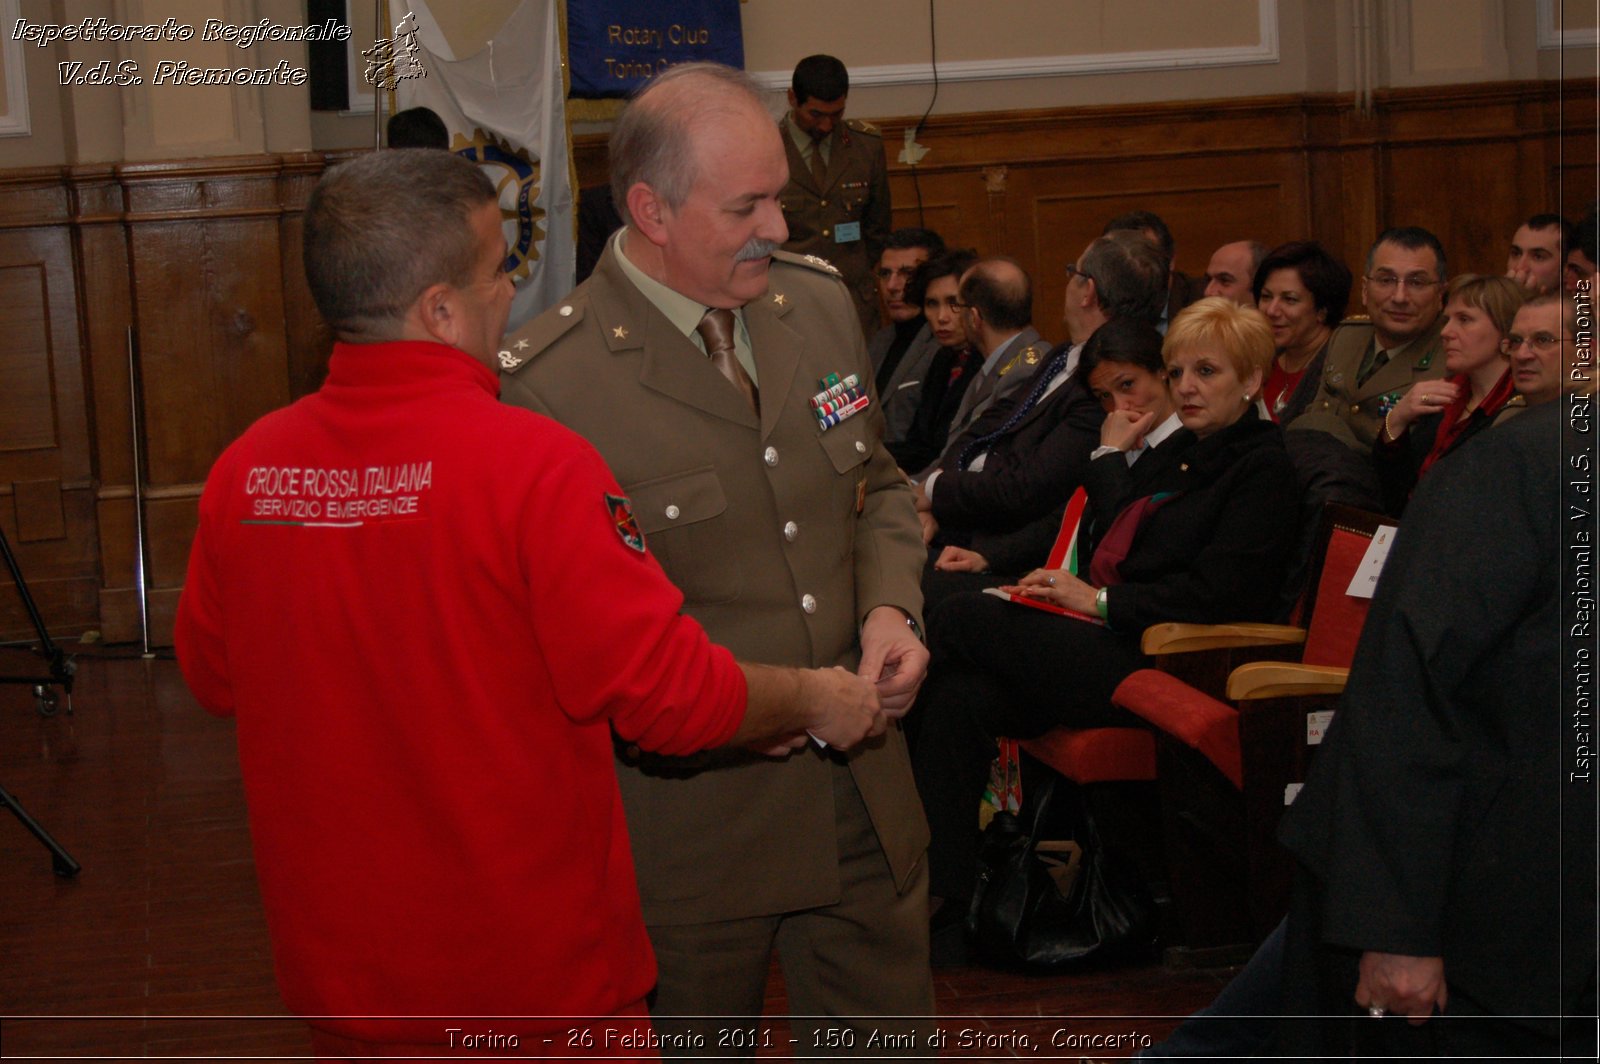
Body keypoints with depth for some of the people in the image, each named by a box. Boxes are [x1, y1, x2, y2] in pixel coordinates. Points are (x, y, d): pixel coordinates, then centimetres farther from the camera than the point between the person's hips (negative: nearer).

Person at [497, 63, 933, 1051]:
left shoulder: (820, 301, 3)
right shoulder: (546, 381, -18)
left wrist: (890, 605, -5)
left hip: (863, 793, 6)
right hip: (691, 802, -5)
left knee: (891, 1024, 18)